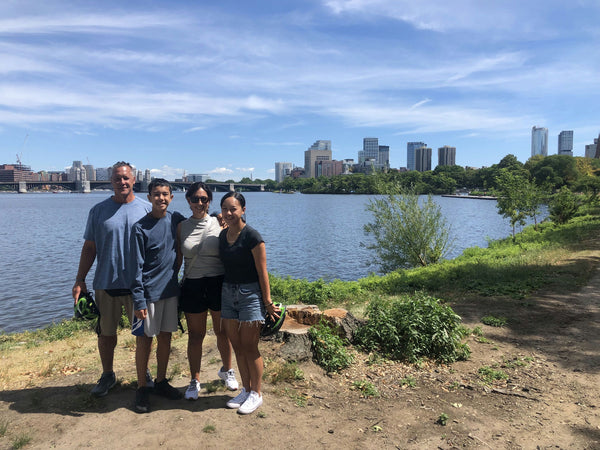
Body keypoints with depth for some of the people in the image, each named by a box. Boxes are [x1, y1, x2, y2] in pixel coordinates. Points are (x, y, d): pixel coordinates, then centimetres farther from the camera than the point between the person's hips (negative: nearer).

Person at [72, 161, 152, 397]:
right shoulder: (98, 211, 2)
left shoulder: (146, 209, -1)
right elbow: (89, 248, 5)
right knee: (106, 333, 13)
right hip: (106, 284, 1)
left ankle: (144, 374, 30)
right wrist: (79, 280, 0)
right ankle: (107, 375, 33)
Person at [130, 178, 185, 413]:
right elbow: (137, 267, -11)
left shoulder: (176, 220, 2)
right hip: (149, 293, -4)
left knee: (165, 337, 14)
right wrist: (138, 300, -14)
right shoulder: (141, 228, -11)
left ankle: (161, 382, 30)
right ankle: (142, 388, 22)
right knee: (144, 340, 6)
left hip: (170, 290, 4)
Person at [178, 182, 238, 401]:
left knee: (222, 332, 13)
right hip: (192, 286, 1)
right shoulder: (182, 227, 4)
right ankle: (194, 381, 29)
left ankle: (226, 371, 39)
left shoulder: (219, 224, -2)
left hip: (219, 284, -1)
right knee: (195, 335, 10)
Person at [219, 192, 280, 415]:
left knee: (249, 347, 2)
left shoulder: (252, 236, -14)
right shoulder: (223, 235, 6)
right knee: (237, 346, 13)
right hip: (228, 293, 7)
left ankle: (256, 394, 20)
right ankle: (245, 390, 30)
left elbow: (262, 272, -13)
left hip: (250, 294, -6)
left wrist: (268, 302, -12)